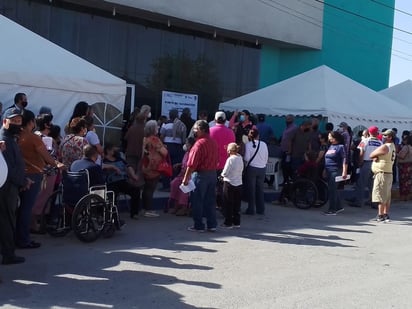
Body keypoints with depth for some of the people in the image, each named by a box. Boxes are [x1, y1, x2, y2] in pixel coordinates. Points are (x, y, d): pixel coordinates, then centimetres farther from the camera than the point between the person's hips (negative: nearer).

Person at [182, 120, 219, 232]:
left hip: (200, 174, -8)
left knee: (197, 201, 2)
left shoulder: (199, 144, -16)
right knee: (210, 200, 12)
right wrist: (212, 170, 15)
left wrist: (186, 178, -14)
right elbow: (216, 160, 10)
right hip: (213, 173, 8)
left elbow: (192, 164, -18)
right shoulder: (213, 143, 9)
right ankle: (211, 224, 16)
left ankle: (198, 226, 6)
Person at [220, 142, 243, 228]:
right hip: (239, 183, 7)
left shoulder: (230, 159, -17)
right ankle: (236, 222, 18)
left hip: (229, 183, -6)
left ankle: (228, 223, 6)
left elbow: (225, 172, -16)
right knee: (237, 204, 13)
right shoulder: (240, 158, 4)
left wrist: (222, 175, 6)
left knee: (228, 204, 3)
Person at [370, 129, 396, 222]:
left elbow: (371, 155, -10)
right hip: (389, 173, 9)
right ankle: (386, 214, 15)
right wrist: (376, 157, -5)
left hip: (382, 174, -9)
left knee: (380, 195, -7)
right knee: (387, 197, 11)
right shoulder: (393, 147, 13)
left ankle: (380, 215, -7)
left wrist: (375, 156, 7)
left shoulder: (384, 147, -16)